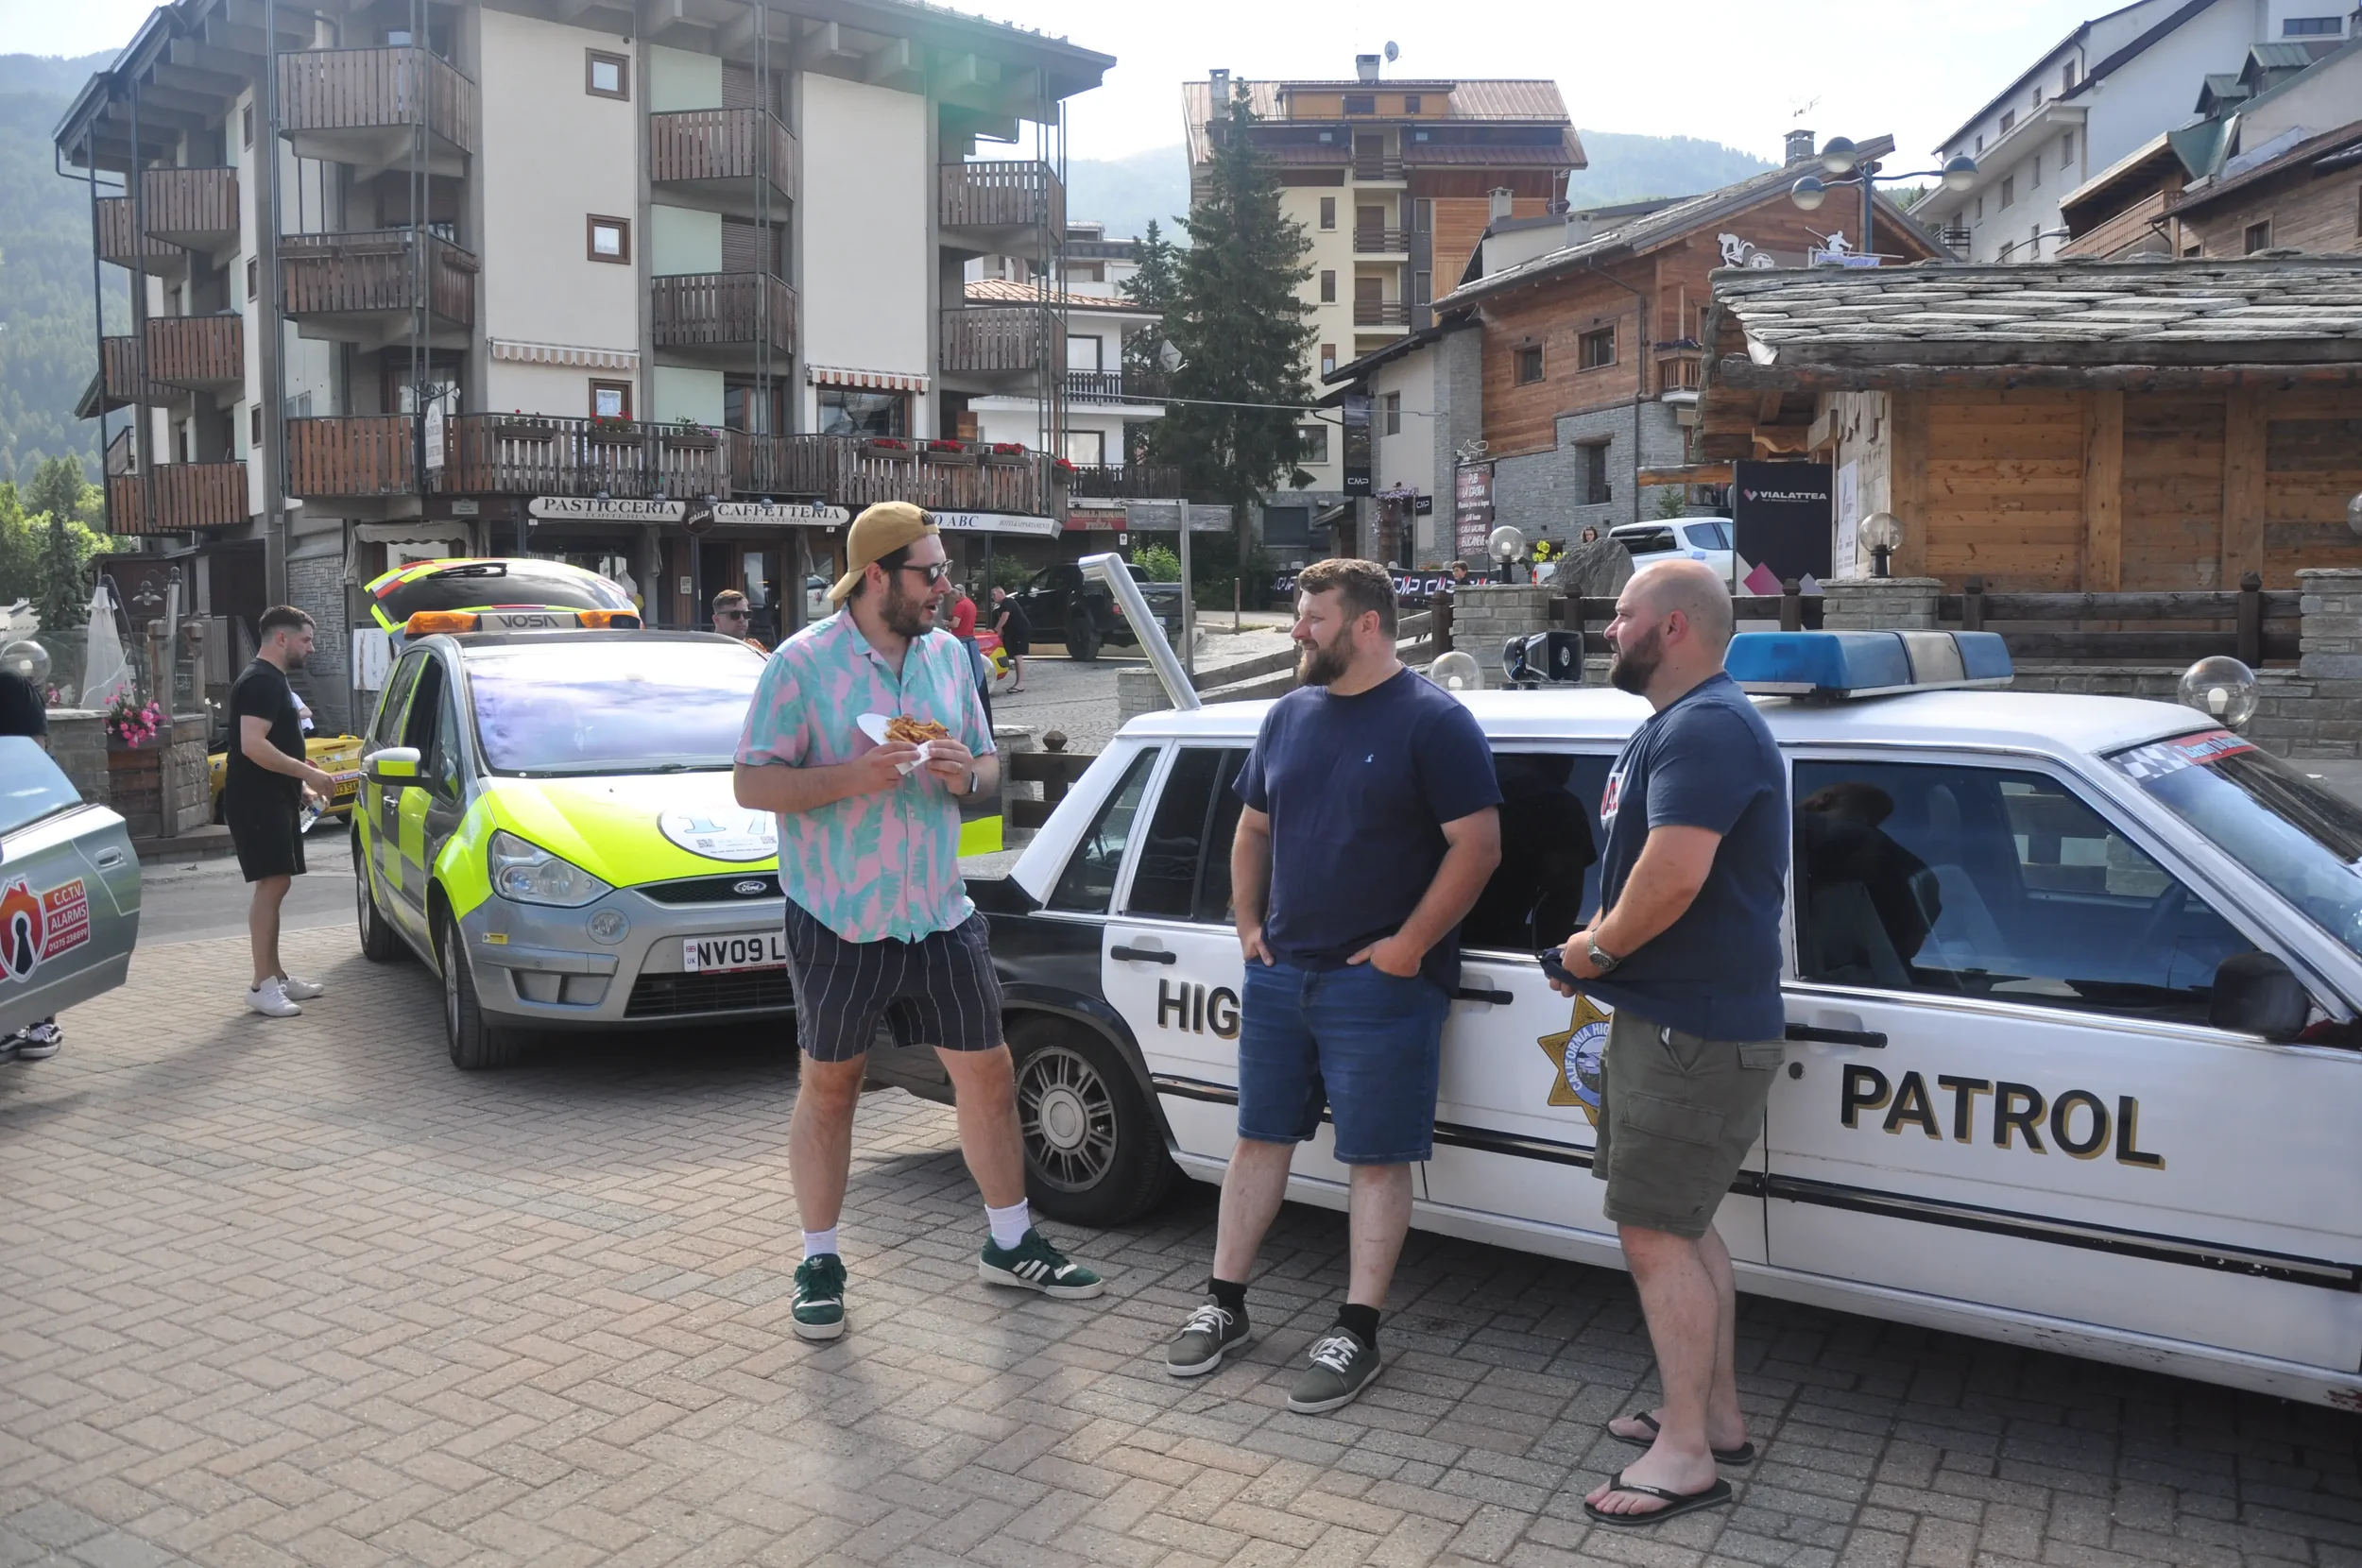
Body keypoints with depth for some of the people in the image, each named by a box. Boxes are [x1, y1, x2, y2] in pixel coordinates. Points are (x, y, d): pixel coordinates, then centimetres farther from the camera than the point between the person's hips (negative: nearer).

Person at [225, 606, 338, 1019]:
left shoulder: (274, 681, 20)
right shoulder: (260, 682, -14)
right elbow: (253, 745, -25)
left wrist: (302, 786, 21)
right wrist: (308, 773, -22)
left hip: (275, 800, 11)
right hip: (257, 801, -11)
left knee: (276, 885, 12)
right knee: (272, 884, -12)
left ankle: (276, 976, 19)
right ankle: (263, 985, -11)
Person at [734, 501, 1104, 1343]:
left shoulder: (949, 656, 7)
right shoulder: (802, 663, -9)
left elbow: (987, 763, 15)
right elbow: (752, 783, -11)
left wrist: (968, 775, -9)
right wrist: (851, 776, -25)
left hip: (940, 915, 5)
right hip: (837, 923, -4)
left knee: (989, 1076, 9)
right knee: (828, 1088, 9)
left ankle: (1011, 1243, 26)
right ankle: (819, 1263, 25)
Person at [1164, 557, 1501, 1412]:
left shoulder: (1433, 721, -9)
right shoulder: (1289, 715, 11)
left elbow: (1478, 846, -14)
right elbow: (1253, 830, 20)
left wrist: (1408, 945, -16)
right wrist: (1249, 924, 8)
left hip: (1381, 981, -6)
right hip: (1279, 972, 6)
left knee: (1376, 1159, 3)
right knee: (1258, 1139, 13)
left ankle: (1357, 1333, 14)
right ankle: (1224, 1305, 25)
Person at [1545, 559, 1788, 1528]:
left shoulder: (1705, 728, -19)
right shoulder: (1678, 725, 16)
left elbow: (1673, 877, -30)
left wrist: (1598, 948, -14)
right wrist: (1604, 947, 7)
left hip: (1696, 1030, -11)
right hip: (1673, 1015, 11)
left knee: (1652, 1230, -5)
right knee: (1681, 1225, 18)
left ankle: (1686, 1456, 6)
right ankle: (1716, 1415, 30)